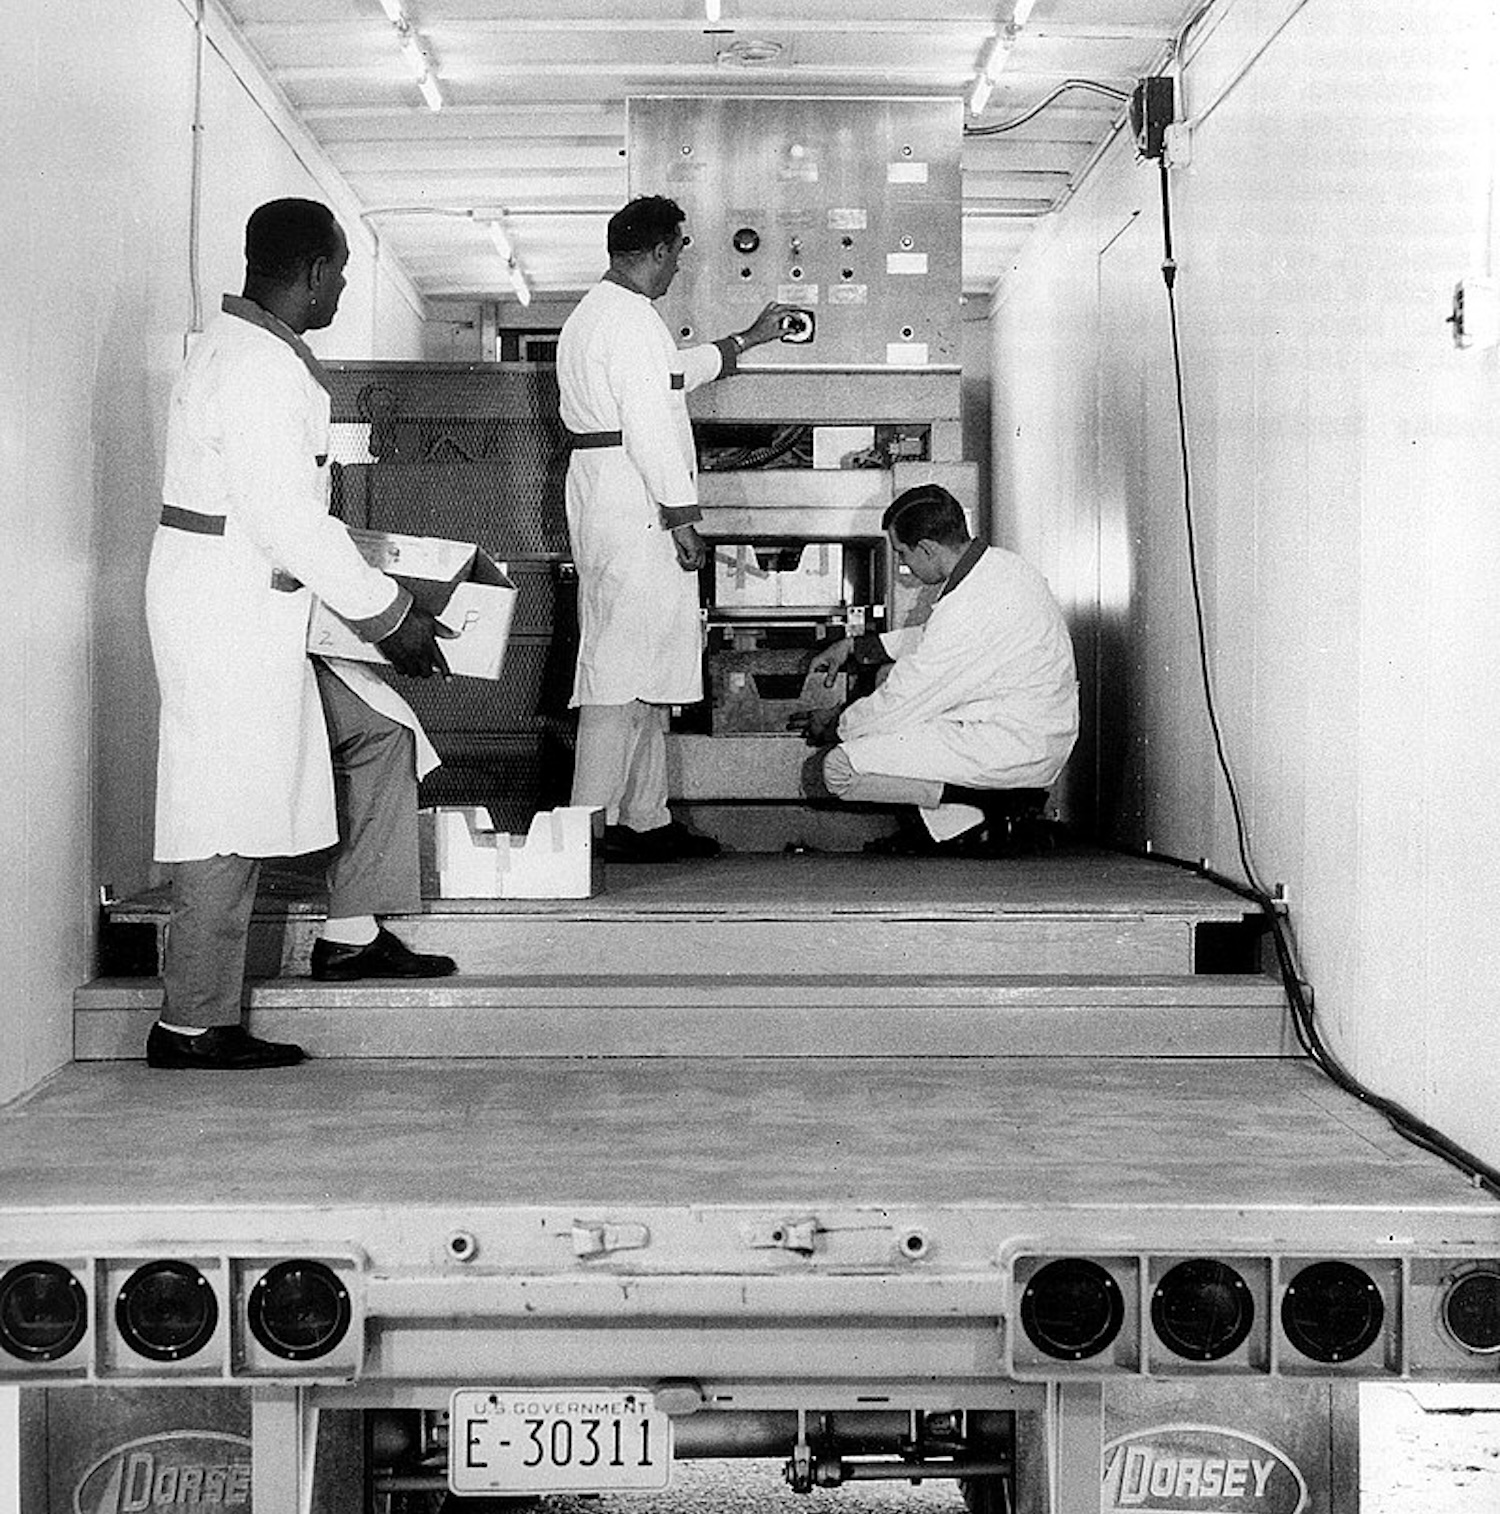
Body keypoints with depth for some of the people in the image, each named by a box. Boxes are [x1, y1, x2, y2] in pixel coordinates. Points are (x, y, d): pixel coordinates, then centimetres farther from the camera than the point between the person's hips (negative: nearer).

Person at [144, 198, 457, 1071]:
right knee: (230, 814, -4)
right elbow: (287, 526, -23)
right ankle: (194, 1025, 5)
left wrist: (373, 588, 18)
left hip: (257, 606, 10)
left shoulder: (237, 347, 15)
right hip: (231, 614, -10)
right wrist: (387, 613, -15)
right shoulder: (263, 370, -19)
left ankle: (353, 934, 18)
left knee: (380, 729, 15)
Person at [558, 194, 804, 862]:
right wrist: (681, 518, -18)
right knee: (622, 661, -9)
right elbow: (650, 427, -20)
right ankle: (596, 824, -7)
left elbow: (675, 372, 34)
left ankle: (646, 818, 19)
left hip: (603, 500, 11)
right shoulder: (630, 318, -13)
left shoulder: (591, 313, 20)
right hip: (634, 508, -11)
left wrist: (749, 338, 44)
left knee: (646, 663, 14)